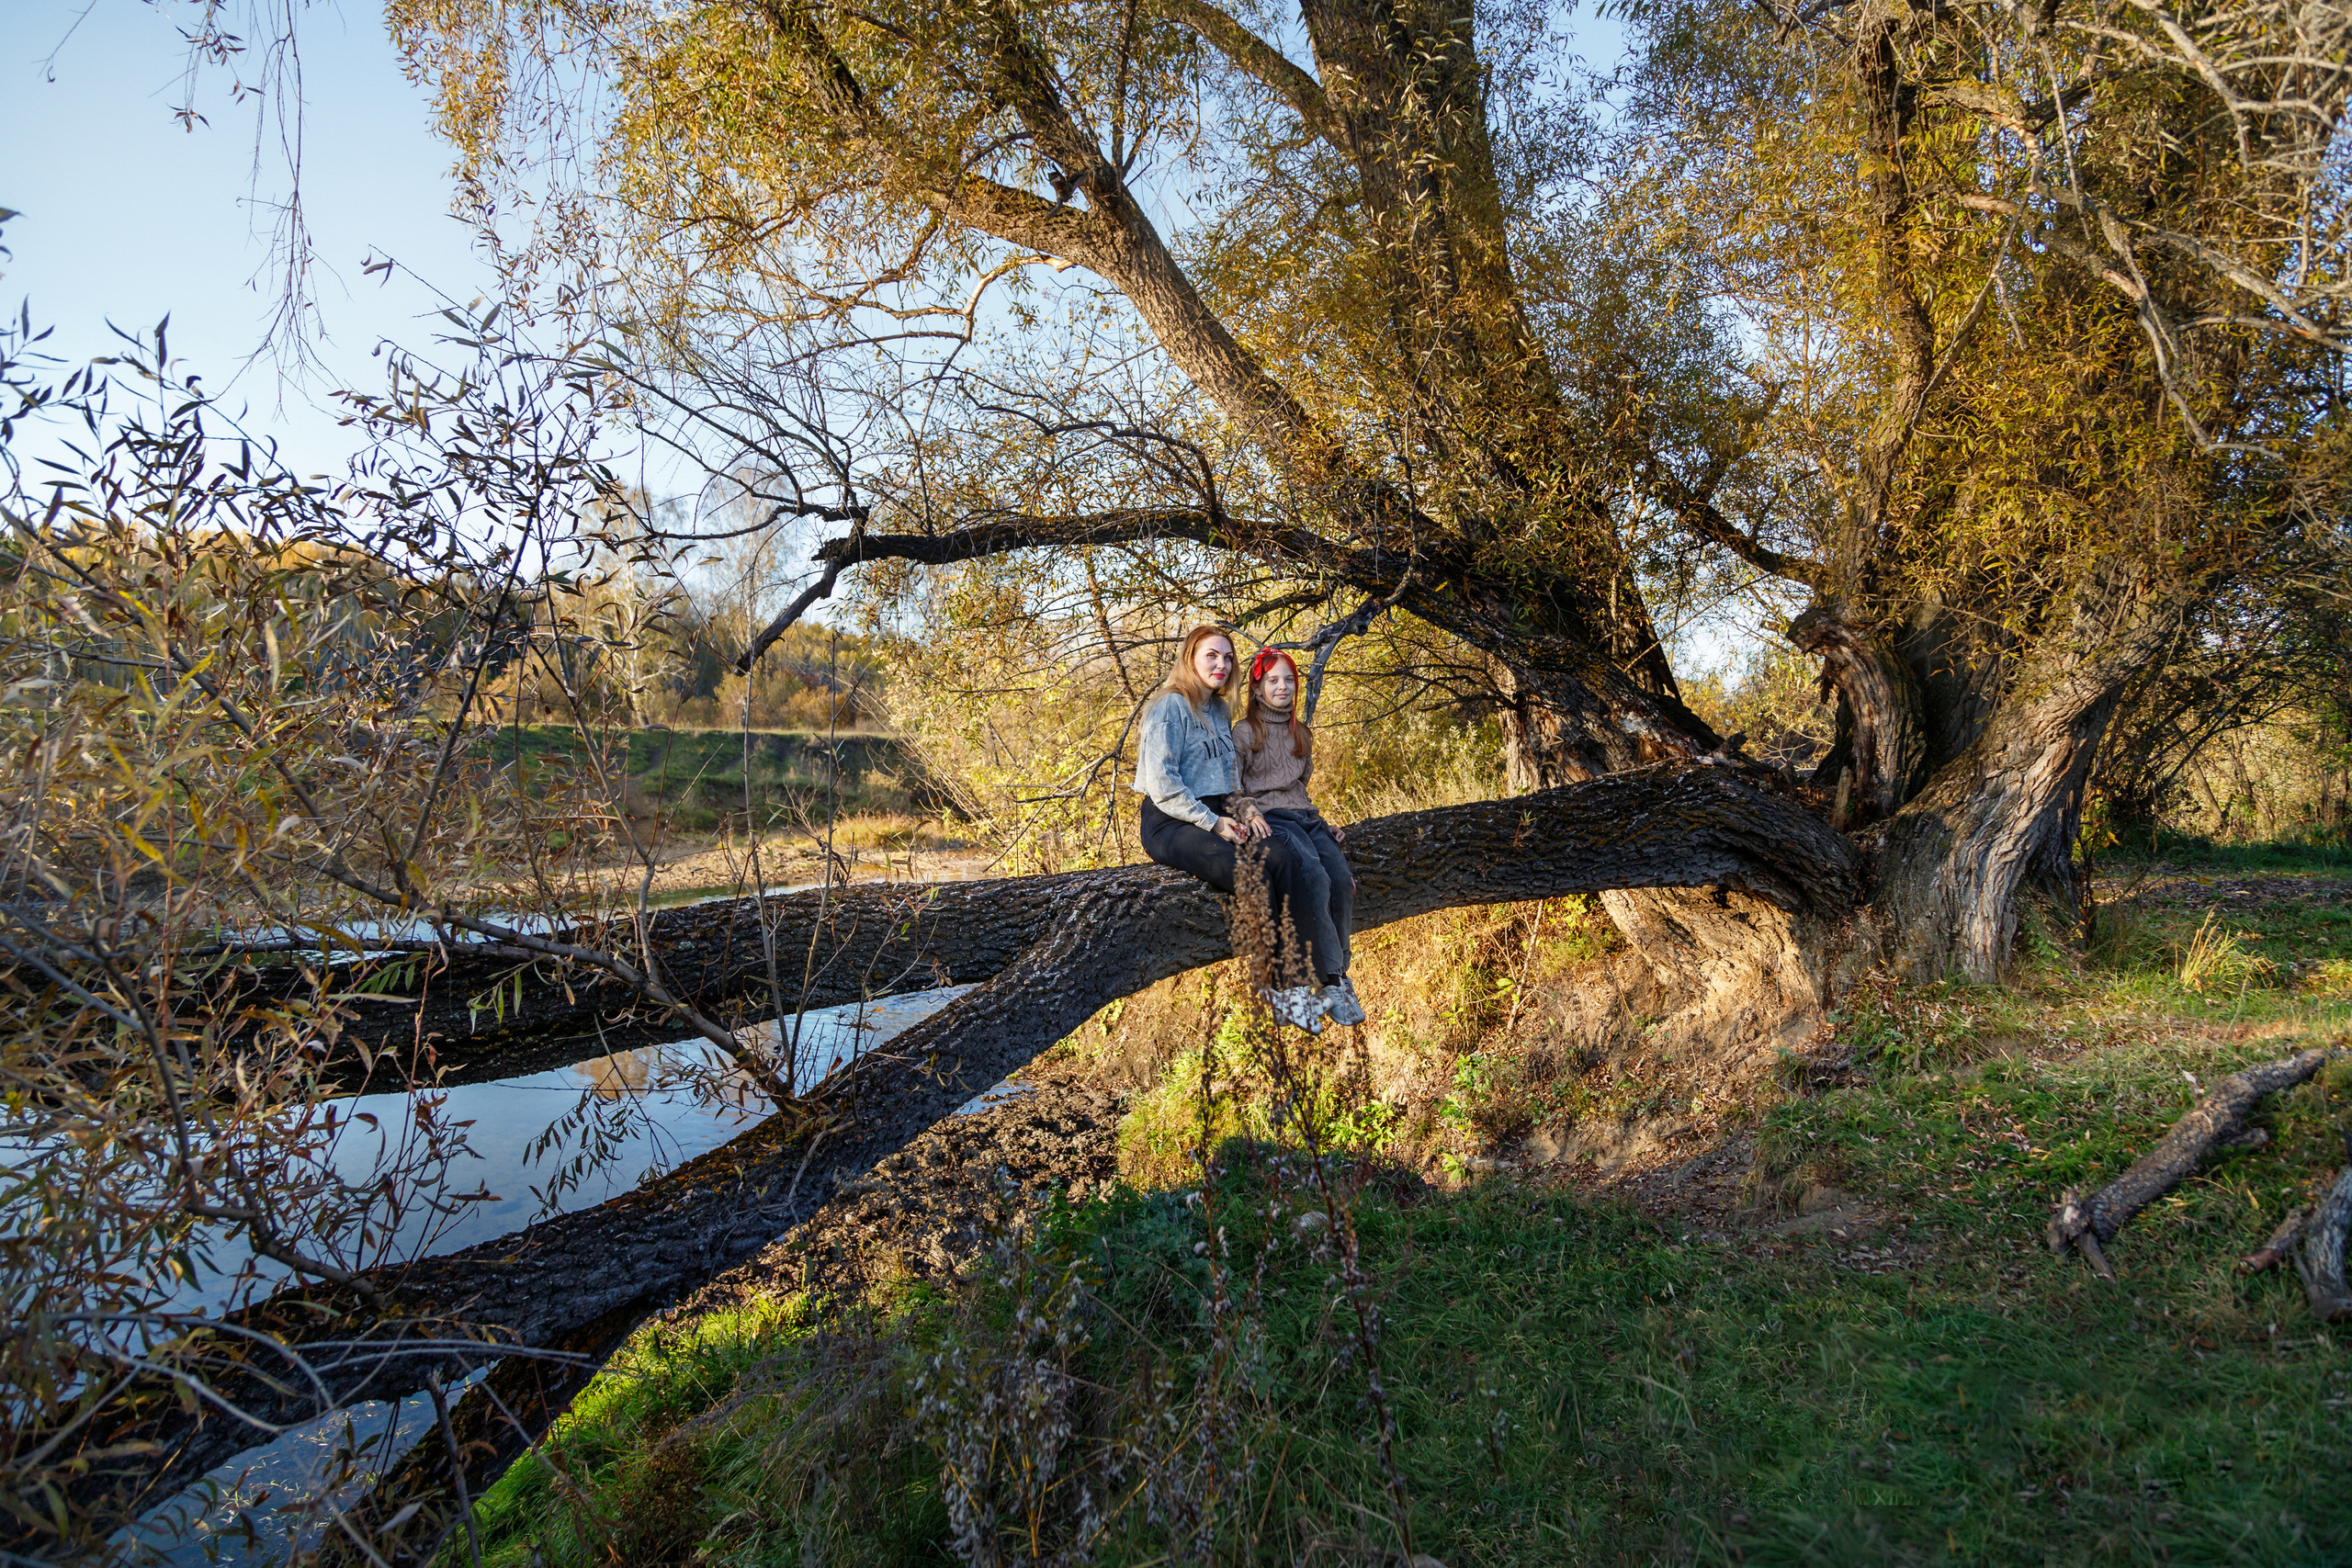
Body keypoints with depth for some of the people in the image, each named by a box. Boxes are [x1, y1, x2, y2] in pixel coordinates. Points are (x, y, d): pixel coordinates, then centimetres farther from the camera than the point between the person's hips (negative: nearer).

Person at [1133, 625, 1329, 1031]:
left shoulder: (1219, 712, 18)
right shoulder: (1171, 707, -8)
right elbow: (1161, 783, -15)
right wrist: (1212, 822, -16)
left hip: (1215, 817, 7)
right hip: (1171, 823, -7)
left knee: (1284, 856, -21)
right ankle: (1275, 984, -16)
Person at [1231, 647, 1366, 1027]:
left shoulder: (1301, 734, 25)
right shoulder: (1244, 732, 7)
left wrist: (1320, 822, 17)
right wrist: (1247, 809, -17)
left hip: (1305, 816, 6)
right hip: (1270, 818, -6)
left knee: (1342, 878, -24)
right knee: (1315, 877, -33)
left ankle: (1339, 978, -17)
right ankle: (1332, 982, -33)